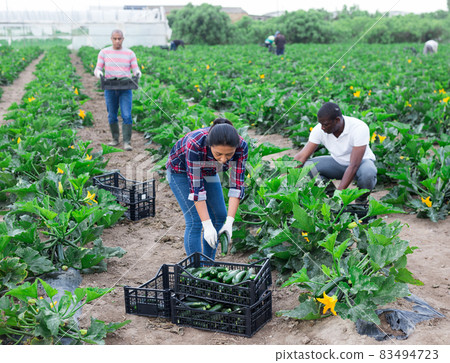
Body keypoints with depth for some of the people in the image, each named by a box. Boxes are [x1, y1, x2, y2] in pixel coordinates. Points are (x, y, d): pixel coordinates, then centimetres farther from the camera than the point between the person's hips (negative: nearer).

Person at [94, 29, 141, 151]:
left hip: (125, 89, -1)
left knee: (126, 116, -11)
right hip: (110, 89, 1)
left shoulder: (130, 53, 3)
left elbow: (136, 70, 1)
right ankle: (115, 139, 26)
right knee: (112, 116, 9)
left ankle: (127, 142, -7)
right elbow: (97, 70, 1)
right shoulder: (104, 52, 3)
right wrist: (99, 73, -23)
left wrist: (137, 73, -23)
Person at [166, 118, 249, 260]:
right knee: (195, 221, -13)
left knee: (219, 216, 2)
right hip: (181, 170, -4)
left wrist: (229, 222, -33)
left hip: (208, 171, 5)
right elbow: (196, 187, -37)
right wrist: (207, 225, -38)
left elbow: (237, 184, -27)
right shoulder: (195, 144, -42)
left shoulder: (241, 146, -31)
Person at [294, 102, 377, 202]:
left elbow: (354, 166, -35)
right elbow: (302, 156, -20)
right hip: (338, 162, 4)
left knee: (368, 173, -39)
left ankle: (361, 199, -5)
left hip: (361, 161, -3)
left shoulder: (359, 128, -32)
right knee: (307, 166, -23)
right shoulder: (319, 130, -20)